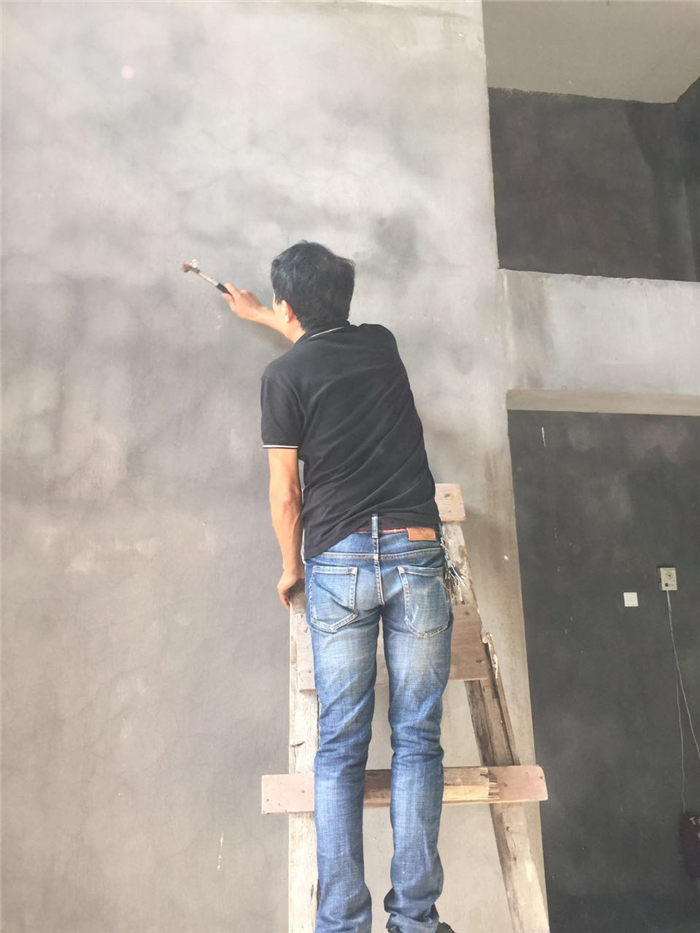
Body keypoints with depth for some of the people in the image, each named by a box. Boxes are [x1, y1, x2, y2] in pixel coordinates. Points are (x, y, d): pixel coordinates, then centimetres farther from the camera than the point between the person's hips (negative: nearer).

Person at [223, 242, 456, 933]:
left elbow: (285, 495, 1)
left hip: (338, 564, -2)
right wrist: (258, 315, 53)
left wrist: (291, 566, 19)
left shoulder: (285, 375, 1)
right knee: (417, 740, 5)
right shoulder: (381, 345, 14)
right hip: (417, 553, 3)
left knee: (339, 747, 4)